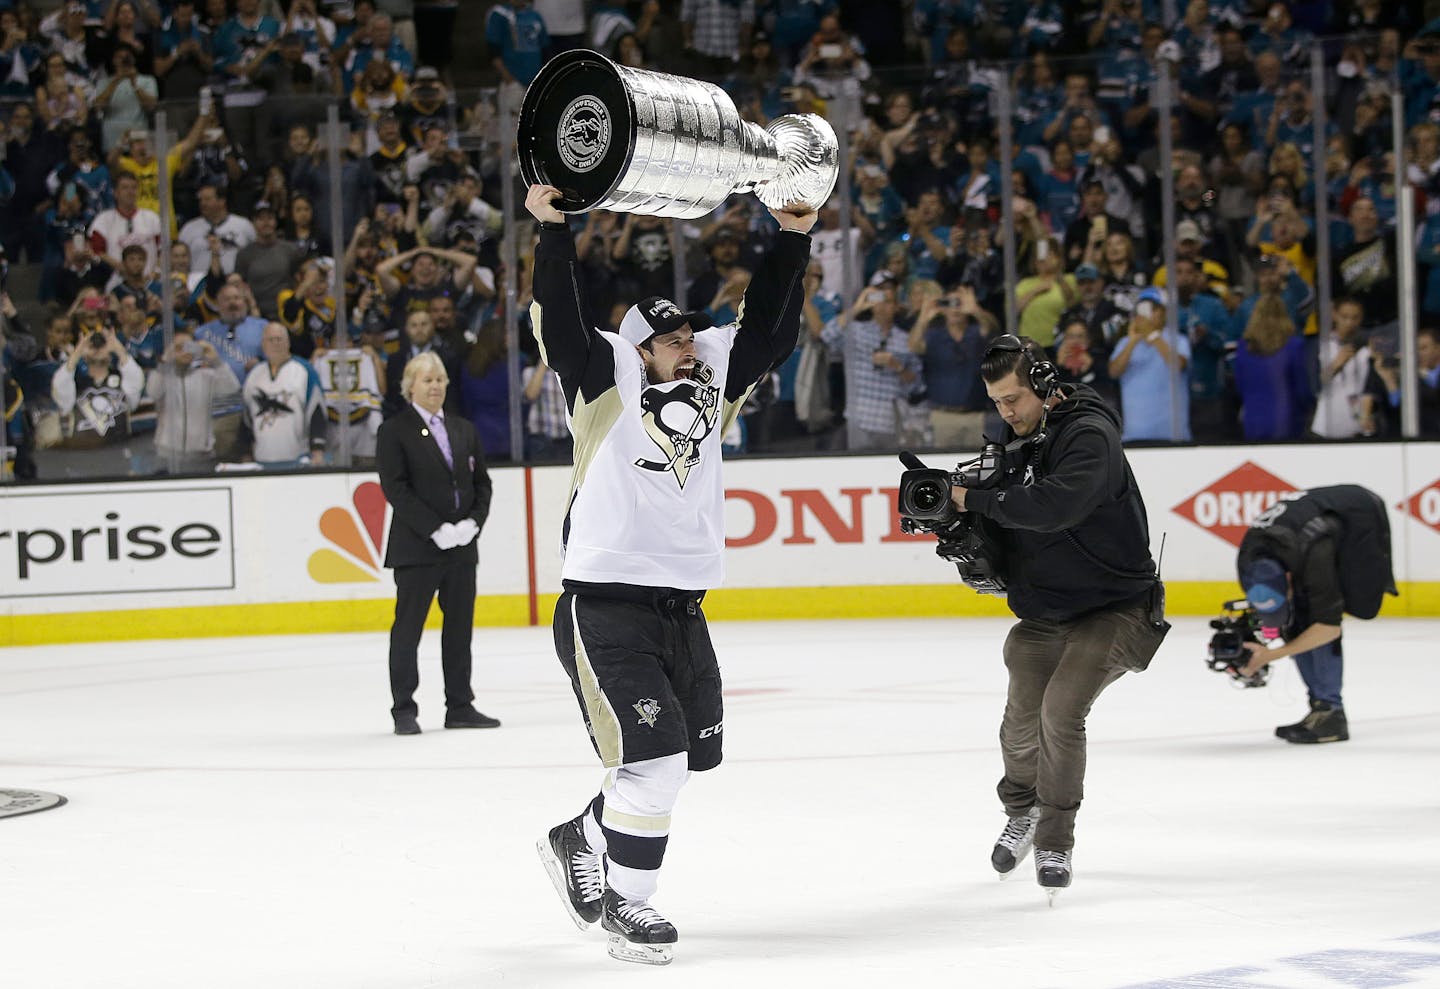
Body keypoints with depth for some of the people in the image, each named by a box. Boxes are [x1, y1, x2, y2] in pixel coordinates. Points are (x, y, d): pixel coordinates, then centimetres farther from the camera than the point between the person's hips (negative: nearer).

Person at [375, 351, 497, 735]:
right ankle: (404, 710, 4)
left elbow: (482, 482, 14)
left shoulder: (463, 430, 14)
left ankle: (460, 706, 15)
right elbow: (395, 488, -11)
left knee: (460, 627, 9)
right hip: (416, 547, -6)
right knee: (408, 628, -1)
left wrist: (473, 522, -5)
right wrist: (436, 529, -17)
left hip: (462, 546, 6)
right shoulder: (394, 431, -4)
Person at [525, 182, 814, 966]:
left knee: (692, 751, 12)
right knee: (652, 757, -11)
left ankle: (579, 842, 32)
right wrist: (553, 230, -28)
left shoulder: (711, 386, 10)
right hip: (604, 603, -7)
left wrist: (791, 240, 5)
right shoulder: (608, 384, -6)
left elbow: (768, 332, 11)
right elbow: (561, 326, -18)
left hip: (681, 606, 7)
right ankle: (624, 904, 5)